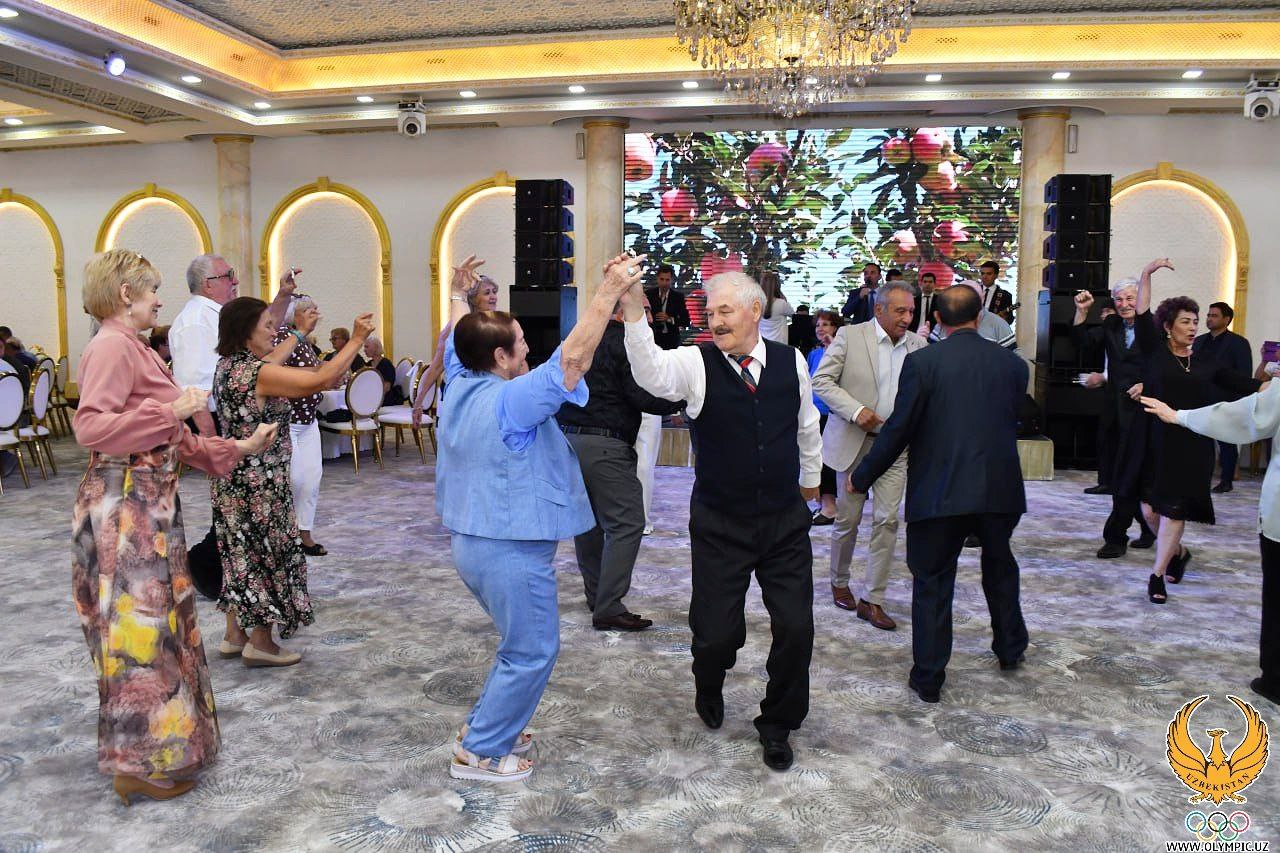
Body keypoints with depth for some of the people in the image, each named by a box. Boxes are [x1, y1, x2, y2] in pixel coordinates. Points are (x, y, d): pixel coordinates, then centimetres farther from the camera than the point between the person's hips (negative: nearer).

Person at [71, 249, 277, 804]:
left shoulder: (132, 347, 17)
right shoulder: (112, 346, -13)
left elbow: (172, 441, 17)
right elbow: (91, 426, -24)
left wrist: (238, 447, 17)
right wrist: (172, 409, -21)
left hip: (150, 501, 10)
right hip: (125, 504, -10)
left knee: (160, 621, 16)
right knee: (139, 625, -2)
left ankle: (160, 742, 30)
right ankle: (139, 764, 11)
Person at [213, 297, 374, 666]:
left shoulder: (228, 365, 6)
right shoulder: (258, 373, -21)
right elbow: (323, 379, -26)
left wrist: (298, 335, 36)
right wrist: (357, 339, -19)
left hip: (233, 479, 9)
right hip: (260, 481, -9)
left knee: (243, 554, 17)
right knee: (268, 556, 4)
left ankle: (235, 635, 27)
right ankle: (261, 643, 13)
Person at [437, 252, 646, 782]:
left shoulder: (460, 386, 3)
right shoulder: (510, 401, -22)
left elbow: (459, 344, 22)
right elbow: (573, 358, -28)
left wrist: (458, 296, 38)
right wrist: (609, 290, -27)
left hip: (474, 541, 10)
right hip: (512, 549, -10)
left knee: (523, 645, 24)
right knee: (531, 653, 5)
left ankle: (486, 728, 33)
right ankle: (480, 752, 14)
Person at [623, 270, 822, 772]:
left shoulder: (791, 362, 0)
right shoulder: (697, 363, -9)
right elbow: (652, 374, -31)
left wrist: (810, 478, 28)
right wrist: (633, 311, -45)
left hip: (785, 521, 2)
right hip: (719, 524, -2)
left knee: (796, 627, 3)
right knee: (716, 631, 3)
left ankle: (777, 724, 28)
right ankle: (709, 693, 41)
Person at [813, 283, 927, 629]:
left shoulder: (918, 344, 5)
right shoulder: (849, 336, -6)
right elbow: (821, 380, -8)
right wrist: (856, 410, -20)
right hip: (855, 441, -3)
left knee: (887, 520, -3)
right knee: (848, 518, 7)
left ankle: (872, 600, 6)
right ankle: (839, 582, 30)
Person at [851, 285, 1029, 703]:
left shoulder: (922, 362, -10)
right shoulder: (1013, 363, 3)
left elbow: (899, 428, -10)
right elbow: (1011, 422, 12)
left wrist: (862, 476, 1)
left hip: (939, 491, -4)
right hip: (1000, 488, 4)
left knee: (932, 581, 7)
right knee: (1000, 566, 26)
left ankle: (928, 677, 12)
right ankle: (1011, 648, 43)